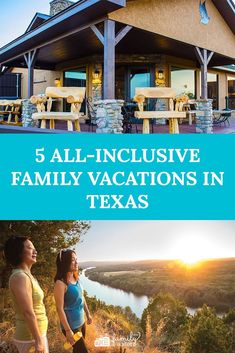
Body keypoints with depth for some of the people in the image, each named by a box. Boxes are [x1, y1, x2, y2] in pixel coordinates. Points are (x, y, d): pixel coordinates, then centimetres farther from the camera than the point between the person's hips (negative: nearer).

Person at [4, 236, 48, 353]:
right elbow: (28, 313, -24)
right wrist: (38, 340, -22)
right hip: (30, 337, -9)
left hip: (37, 333, 9)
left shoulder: (27, 275, 10)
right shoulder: (20, 277, -20)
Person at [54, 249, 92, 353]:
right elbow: (60, 308, -21)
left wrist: (88, 314, 19)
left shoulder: (76, 278, 2)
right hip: (71, 325, -7)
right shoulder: (61, 283, -22)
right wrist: (68, 330, -21)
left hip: (81, 322, 7)